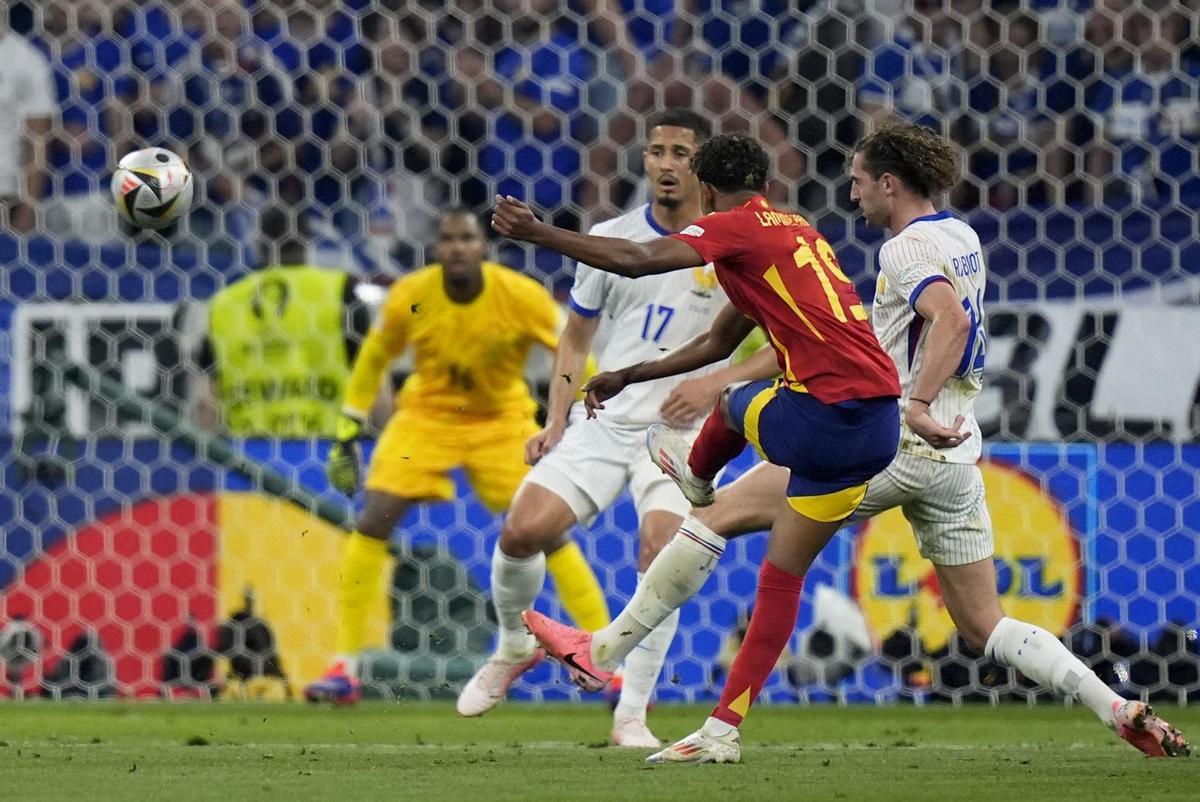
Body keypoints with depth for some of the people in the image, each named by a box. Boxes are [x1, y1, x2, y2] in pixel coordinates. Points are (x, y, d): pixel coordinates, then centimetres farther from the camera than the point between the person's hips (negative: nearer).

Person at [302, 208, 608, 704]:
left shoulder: (522, 296, -22)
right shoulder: (409, 298, -18)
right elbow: (373, 360, -1)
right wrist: (346, 437, 0)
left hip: (503, 421, -1)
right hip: (427, 415, 1)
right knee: (372, 523, -14)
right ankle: (345, 669, -6)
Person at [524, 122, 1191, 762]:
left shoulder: (907, 248, -11)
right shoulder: (962, 238, 16)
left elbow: (951, 318, -29)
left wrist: (918, 404, -35)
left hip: (893, 442, -8)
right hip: (956, 454, 8)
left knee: (719, 513, -1)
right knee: (985, 627, 9)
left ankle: (606, 648, 0)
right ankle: (1124, 712, -7)